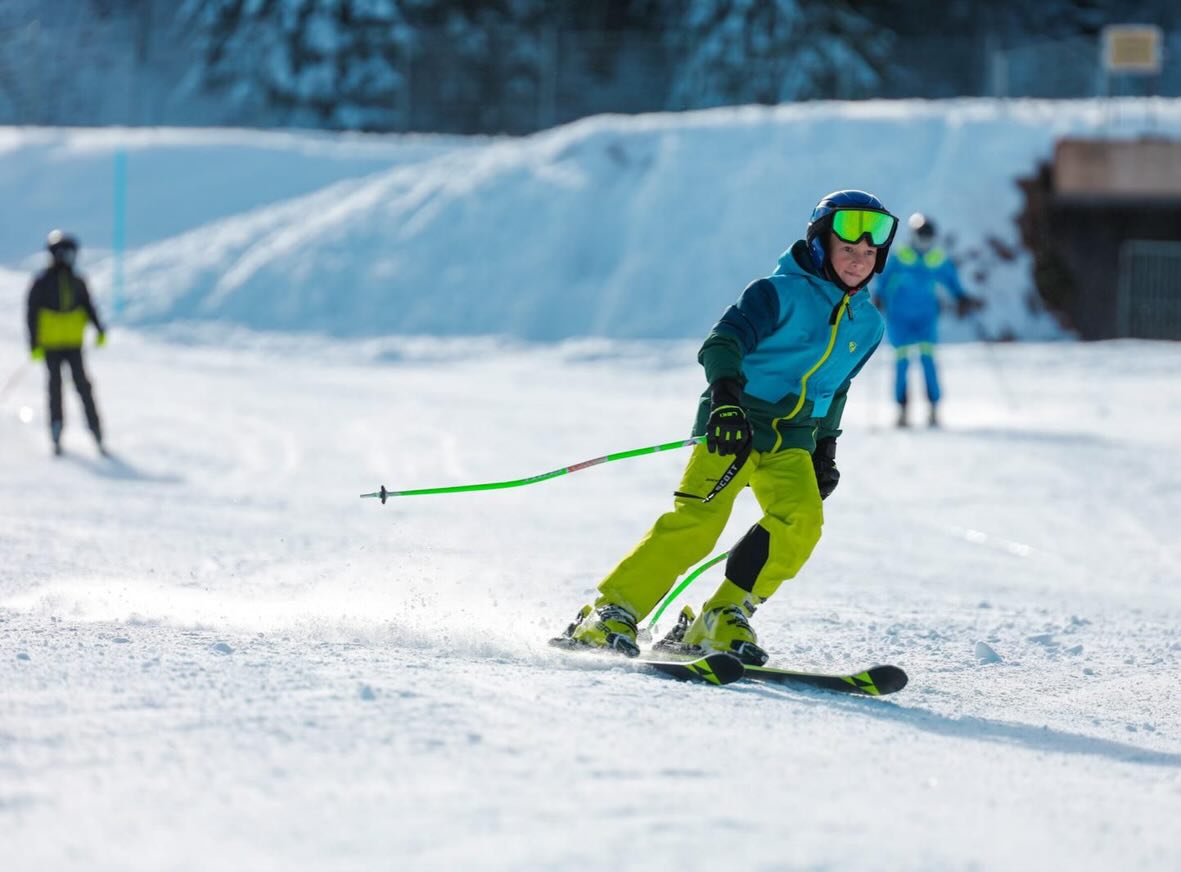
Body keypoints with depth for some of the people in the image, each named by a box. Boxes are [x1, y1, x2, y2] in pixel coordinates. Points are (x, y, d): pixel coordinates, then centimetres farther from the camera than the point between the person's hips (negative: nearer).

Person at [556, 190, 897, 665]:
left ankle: (722, 619, -14)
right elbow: (722, 342, -20)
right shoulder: (781, 292, -7)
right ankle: (611, 614, -15)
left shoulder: (868, 324, 13)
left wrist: (825, 449, 25)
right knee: (698, 519, -22)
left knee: (801, 520, -21)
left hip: (791, 441, 6)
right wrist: (725, 394, -36)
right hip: (732, 424, -6)